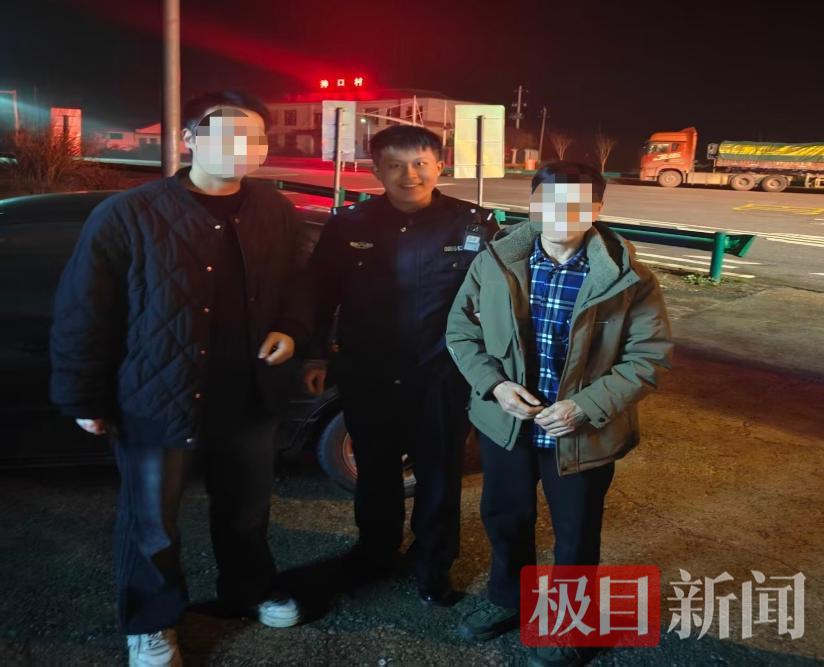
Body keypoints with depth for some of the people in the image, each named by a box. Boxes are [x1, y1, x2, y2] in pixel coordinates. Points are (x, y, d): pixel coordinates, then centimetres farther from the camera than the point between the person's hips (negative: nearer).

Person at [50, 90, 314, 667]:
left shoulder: (276, 213, 2)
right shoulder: (127, 215, -13)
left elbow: (298, 286, 16)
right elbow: (82, 314, -10)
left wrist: (292, 331, -5)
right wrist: (85, 399, -8)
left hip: (249, 398, 4)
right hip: (155, 401, -4)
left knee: (247, 509, 22)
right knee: (152, 523, 12)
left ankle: (250, 589, 47)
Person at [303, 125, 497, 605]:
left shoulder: (473, 225, -8)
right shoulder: (349, 224, -3)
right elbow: (322, 294, 6)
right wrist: (318, 355, 8)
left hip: (441, 379, -1)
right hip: (367, 377, 2)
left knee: (439, 478, 12)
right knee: (375, 471, 20)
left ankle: (434, 568, 34)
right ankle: (376, 551, 44)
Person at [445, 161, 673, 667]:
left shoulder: (628, 279, -15)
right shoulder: (496, 262, -8)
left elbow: (650, 356, -11)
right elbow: (461, 330, 1)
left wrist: (587, 407, -22)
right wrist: (494, 383, -16)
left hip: (582, 433, -2)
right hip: (505, 423, 3)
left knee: (576, 537, 16)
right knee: (505, 519, 23)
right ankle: (508, 601, 51)